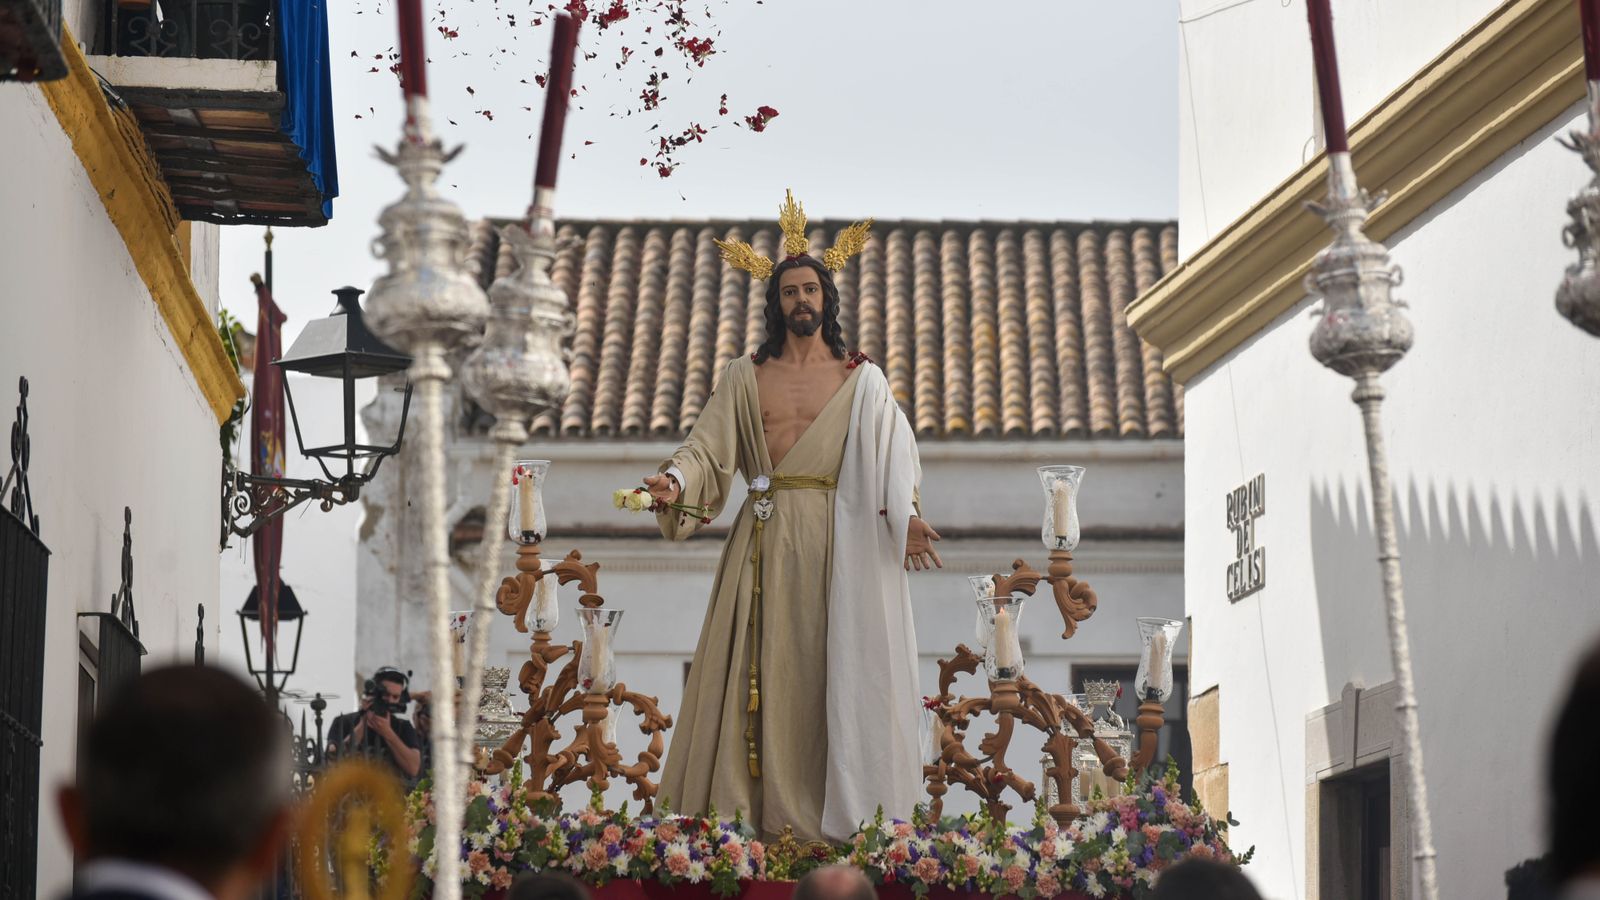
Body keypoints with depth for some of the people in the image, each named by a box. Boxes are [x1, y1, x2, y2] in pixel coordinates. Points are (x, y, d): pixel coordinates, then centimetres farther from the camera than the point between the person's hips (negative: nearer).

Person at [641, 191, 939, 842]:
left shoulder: (862, 380, 8)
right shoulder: (745, 375, 11)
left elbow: (890, 458, -2)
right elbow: (709, 447, 2)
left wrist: (906, 518, -19)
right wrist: (675, 482, -18)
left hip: (836, 543, -1)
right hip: (764, 542, 1)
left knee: (830, 672, -2)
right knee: (758, 673, -1)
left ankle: (830, 814, 0)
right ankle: (748, 812, 1)